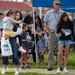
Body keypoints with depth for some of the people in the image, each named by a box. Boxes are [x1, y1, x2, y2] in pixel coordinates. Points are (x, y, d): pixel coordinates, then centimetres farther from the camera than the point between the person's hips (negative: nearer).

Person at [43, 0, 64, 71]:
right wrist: (49, 31, -1)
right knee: (51, 50, 1)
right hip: (52, 33, 0)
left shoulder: (62, 13, 4)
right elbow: (45, 23, 9)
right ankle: (50, 65, 5)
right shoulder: (49, 13, 5)